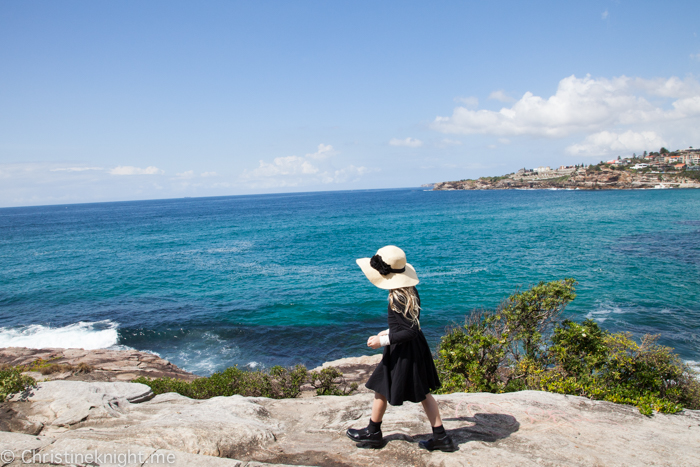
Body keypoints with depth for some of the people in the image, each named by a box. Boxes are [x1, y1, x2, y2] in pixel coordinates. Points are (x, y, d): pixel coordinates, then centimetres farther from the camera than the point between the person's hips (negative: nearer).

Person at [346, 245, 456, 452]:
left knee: (380, 389, 11)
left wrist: (383, 340, -19)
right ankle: (440, 437, 22)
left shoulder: (398, 298, -26)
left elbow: (409, 332, -26)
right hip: (415, 349, 9)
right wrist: (387, 332, 19)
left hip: (403, 351, -9)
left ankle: (373, 432, 30)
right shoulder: (409, 291, 1)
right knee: (422, 392, 16)